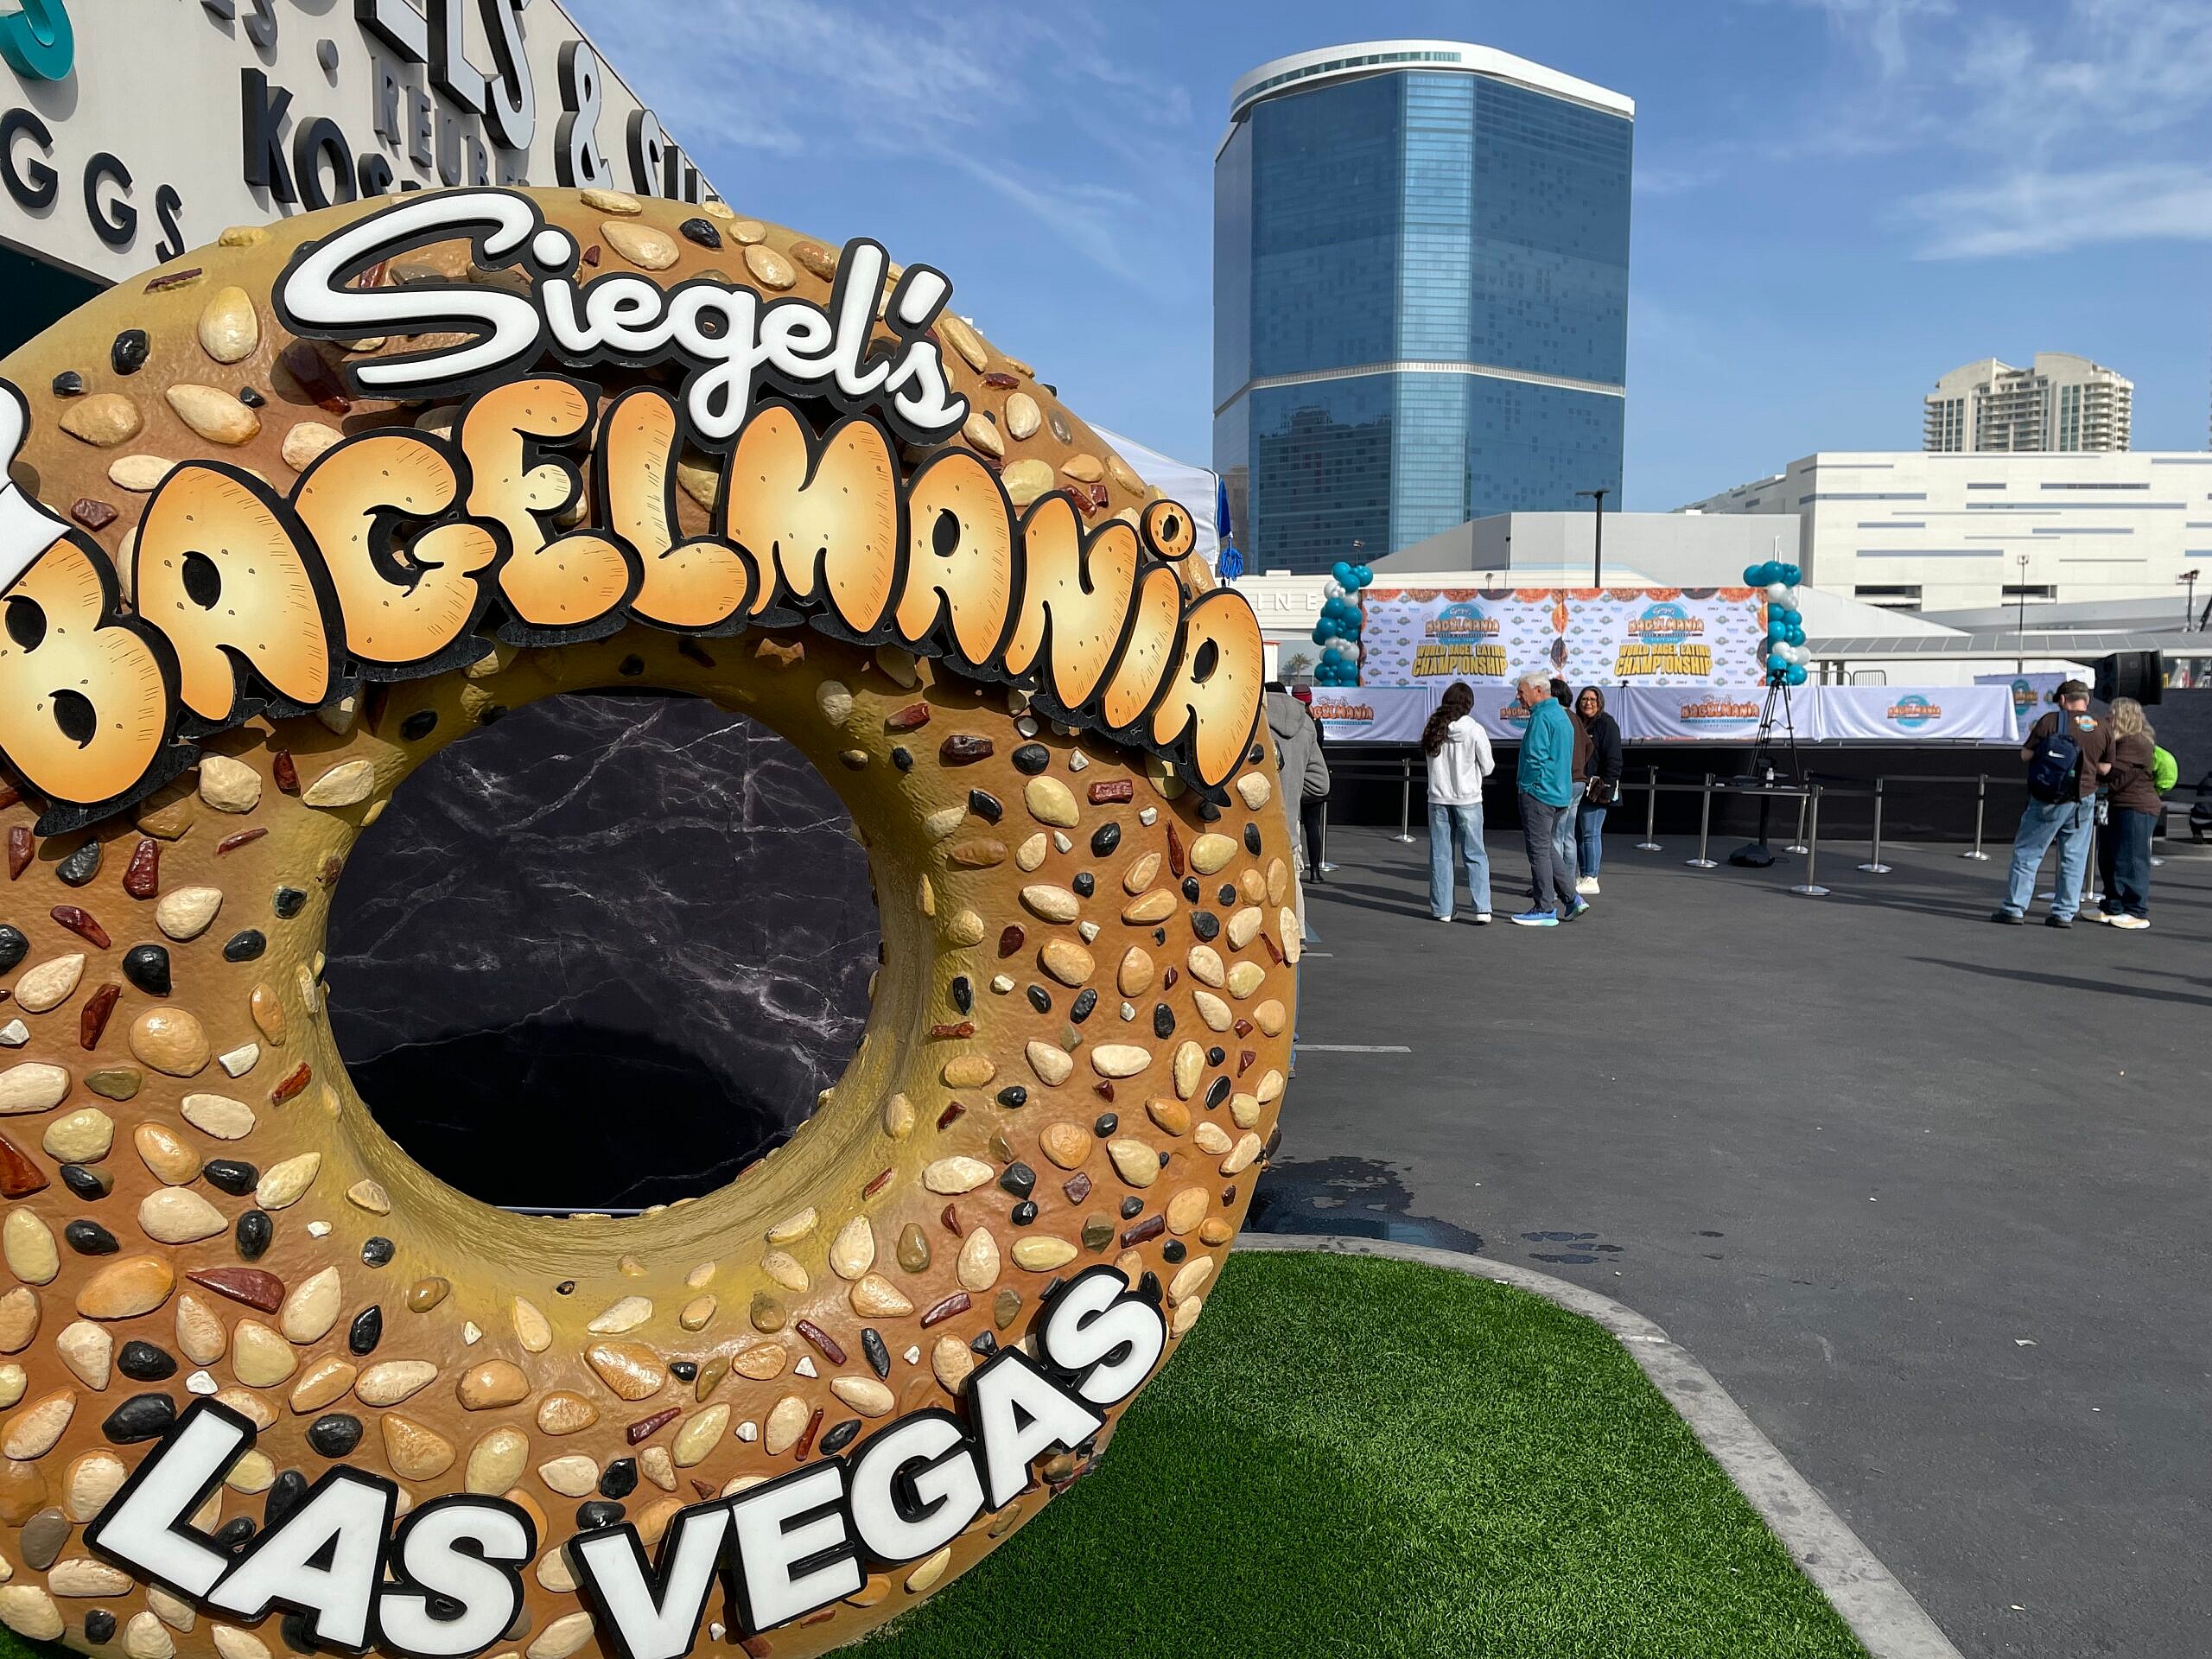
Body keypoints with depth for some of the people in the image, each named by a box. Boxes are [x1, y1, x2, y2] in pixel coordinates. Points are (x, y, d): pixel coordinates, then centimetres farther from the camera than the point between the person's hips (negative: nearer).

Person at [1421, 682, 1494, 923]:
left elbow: (1430, 759, 7)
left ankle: (1441, 910, 11)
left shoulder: (1433, 729, -1)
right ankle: (1482, 909, -2)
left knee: (1440, 855, 9)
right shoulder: (1474, 730, -10)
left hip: (1438, 799, 3)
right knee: (1475, 855, 4)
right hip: (1467, 799, -2)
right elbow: (1487, 767, -3)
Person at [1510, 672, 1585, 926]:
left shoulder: (1541, 717, -15)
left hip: (1538, 792, -10)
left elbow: (1535, 758, -20)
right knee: (1547, 848, 17)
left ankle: (1544, 910, 1)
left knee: (1539, 850, -3)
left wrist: (1526, 785, -8)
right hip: (1561, 793, 10)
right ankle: (1571, 899, 14)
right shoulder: (1562, 716, 16)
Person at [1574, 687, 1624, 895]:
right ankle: (1582, 876, 17)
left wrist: (1607, 788, -18)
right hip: (1576, 788, 8)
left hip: (1595, 789, -8)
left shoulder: (1607, 724, -6)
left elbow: (1613, 760, -11)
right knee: (1577, 833, 10)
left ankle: (1590, 880, -2)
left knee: (1590, 833, -6)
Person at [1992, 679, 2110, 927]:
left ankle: (2015, 909, 4)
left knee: (2027, 853, 5)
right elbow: (2104, 768, 8)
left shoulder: (2051, 721, -9)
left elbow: (2025, 755, -6)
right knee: (2074, 859, 9)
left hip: (2048, 801, -3)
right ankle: (2064, 913, 10)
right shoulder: (2103, 728, 3)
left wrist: (2034, 736, 12)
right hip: (2084, 800, 4)